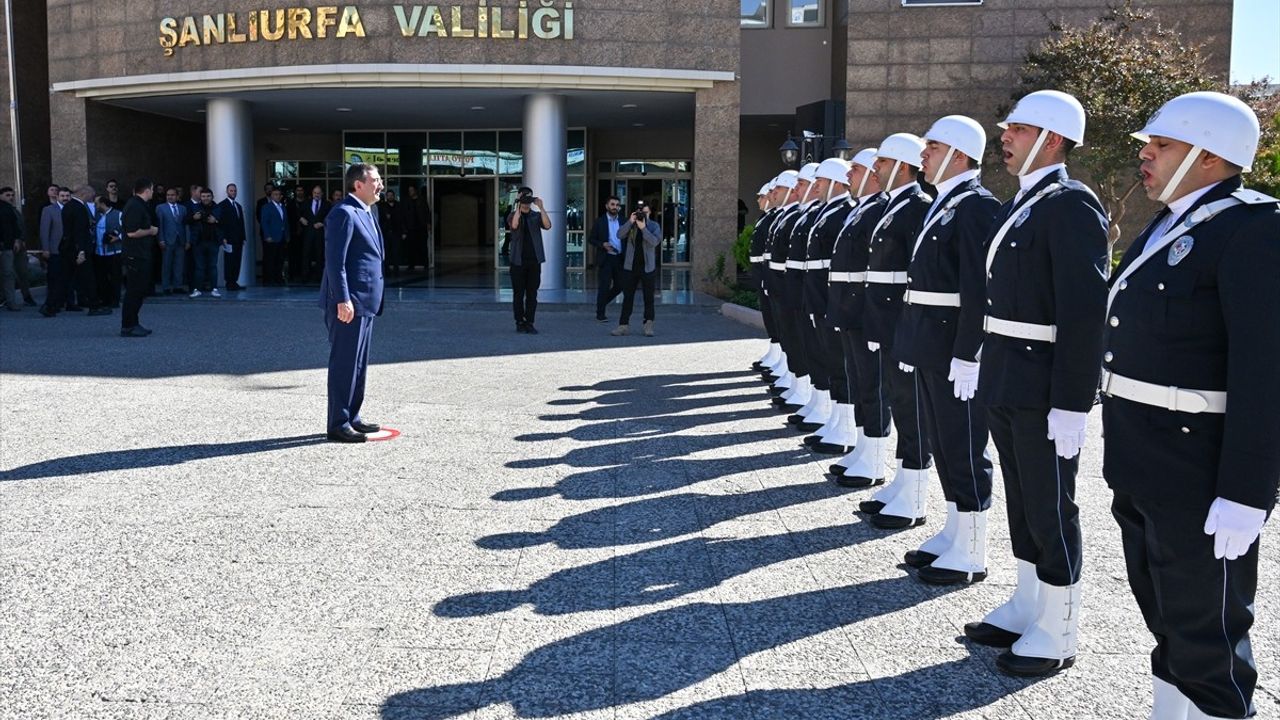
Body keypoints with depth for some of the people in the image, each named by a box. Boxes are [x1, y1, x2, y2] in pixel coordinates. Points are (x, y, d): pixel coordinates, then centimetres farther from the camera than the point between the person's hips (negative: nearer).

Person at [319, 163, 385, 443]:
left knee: (358, 363, 15)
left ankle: (352, 417, 24)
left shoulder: (367, 212, 17)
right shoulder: (344, 213, -13)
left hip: (364, 302, 10)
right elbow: (335, 261, -19)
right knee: (344, 364, -4)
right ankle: (338, 425, 2)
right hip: (349, 303, -10)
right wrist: (342, 301, -23)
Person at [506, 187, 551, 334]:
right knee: (518, 293, 2)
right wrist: (518, 206, -17)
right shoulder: (513, 215, 6)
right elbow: (514, 225, -18)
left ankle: (529, 323, 7)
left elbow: (547, 226, -10)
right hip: (518, 260, -1)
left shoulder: (536, 216, 10)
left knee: (532, 294, 2)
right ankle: (520, 323, 9)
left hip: (534, 260, 1)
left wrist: (541, 207, -15)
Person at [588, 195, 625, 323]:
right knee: (604, 287, -2)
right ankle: (600, 314, 7)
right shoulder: (600, 221, 0)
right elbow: (590, 239, 1)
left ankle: (602, 302, 30)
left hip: (620, 258, 4)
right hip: (606, 259, -4)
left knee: (619, 286, 7)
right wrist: (603, 244, -16)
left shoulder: (623, 221, 8)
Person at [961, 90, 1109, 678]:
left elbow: (1085, 313, -20)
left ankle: (1057, 632, 17)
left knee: (1050, 510, 3)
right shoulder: (1019, 204, 15)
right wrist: (989, 372, 16)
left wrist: (1071, 404, -22)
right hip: (1005, 384, 9)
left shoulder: (1071, 206, -14)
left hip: (1044, 391, -9)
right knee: (1022, 502, 17)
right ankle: (1027, 607, 31)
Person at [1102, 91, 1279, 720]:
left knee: (1206, 637, 5)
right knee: (1164, 617, 21)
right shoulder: (1169, 225, 12)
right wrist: (1127, 456, 16)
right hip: (1141, 468, 9)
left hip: (1199, 476, -9)